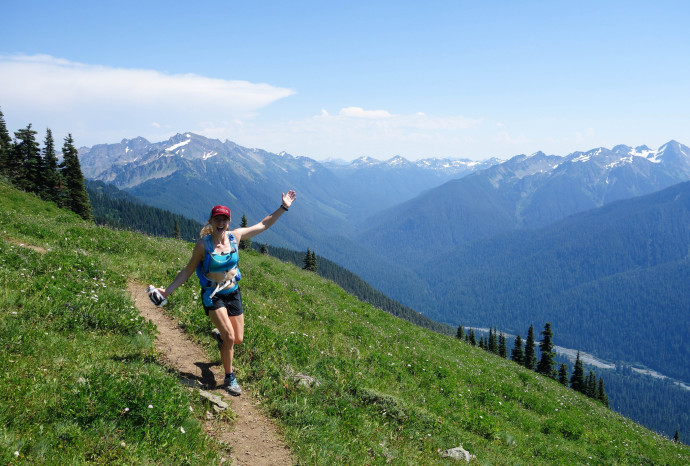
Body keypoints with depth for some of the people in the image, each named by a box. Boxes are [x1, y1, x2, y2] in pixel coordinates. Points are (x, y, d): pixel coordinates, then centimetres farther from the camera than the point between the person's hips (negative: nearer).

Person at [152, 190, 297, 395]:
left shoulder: (235, 236, -6)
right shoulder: (203, 245, -15)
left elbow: (263, 225, 1)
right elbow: (188, 270, -6)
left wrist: (283, 207, -2)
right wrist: (168, 290, -10)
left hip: (233, 293, 4)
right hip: (212, 295, -4)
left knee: (238, 339, 10)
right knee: (229, 337, -16)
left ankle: (218, 334, 47)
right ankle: (229, 378, 6)